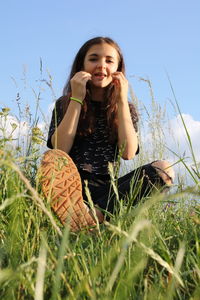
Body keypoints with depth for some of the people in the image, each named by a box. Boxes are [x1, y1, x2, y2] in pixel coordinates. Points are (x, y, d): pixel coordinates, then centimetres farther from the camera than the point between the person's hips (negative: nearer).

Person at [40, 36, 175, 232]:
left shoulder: (126, 109, 14)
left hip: (107, 190, 1)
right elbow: (59, 150, -8)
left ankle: (93, 215, -42)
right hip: (71, 184, -1)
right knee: (52, 158, -30)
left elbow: (128, 153, -5)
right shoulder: (65, 104, 11)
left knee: (164, 168, -23)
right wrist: (77, 99, -7)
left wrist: (121, 100, -5)